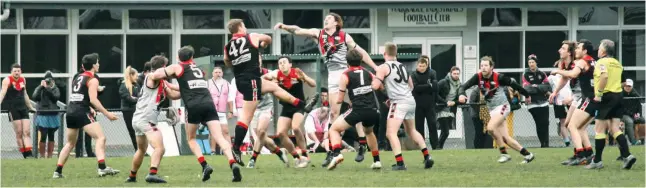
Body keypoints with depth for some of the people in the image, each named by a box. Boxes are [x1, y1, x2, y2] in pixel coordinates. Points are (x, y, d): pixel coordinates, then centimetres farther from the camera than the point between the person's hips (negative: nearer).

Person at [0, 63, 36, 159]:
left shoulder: (23, 80, 12)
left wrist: (31, 107, 29)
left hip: (23, 108, 5)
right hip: (13, 109, -5)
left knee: (27, 132, -5)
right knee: (19, 133, -5)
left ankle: (29, 153, -9)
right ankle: (24, 154, -1)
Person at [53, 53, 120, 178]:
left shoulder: (77, 78, 20)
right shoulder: (92, 80, -4)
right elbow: (93, 99, -14)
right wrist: (107, 114, -12)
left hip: (70, 111, 8)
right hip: (82, 112, -8)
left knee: (70, 143, 21)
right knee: (100, 138, -11)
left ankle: (58, 171, 19)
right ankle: (102, 168, -27)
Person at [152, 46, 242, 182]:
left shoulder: (177, 67, 14)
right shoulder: (199, 70, 29)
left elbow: (155, 76, 10)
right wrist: (171, 86, 50)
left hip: (193, 106, -3)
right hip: (208, 104, 3)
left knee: (191, 139, 17)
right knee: (219, 138, -7)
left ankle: (204, 166, -3)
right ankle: (233, 164, -30)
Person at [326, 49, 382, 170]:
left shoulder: (346, 76, 3)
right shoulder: (368, 73, 14)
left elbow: (340, 100, 5)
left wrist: (336, 100, 27)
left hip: (358, 110, -4)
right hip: (373, 111, 4)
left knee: (334, 129, 11)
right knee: (368, 132, 36)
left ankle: (336, 154, -14)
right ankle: (377, 161, 34)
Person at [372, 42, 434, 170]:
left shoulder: (383, 67, -4)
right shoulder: (402, 66, 19)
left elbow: (375, 86, -13)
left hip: (399, 103, -8)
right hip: (411, 101, 8)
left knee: (391, 133, -9)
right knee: (411, 130, 26)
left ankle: (400, 163, -21)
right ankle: (427, 157, 20)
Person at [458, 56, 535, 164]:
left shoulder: (499, 78, -18)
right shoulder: (478, 77, -6)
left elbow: (514, 85, -5)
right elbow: (463, 86, -11)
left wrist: (526, 95, 8)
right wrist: (461, 94, -34)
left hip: (502, 106, -6)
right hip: (492, 109, 6)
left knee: (491, 128, -26)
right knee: (505, 138, 5)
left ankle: (504, 153, -13)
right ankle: (527, 154, 16)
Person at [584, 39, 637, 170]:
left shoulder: (601, 62, -10)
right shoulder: (617, 63, 17)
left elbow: (604, 76, -27)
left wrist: (598, 94, -22)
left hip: (606, 96, -7)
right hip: (618, 95, 7)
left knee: (599, 129, 0)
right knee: (615, 129, 7)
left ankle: (597, 161, 3)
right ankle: (627, 155, -8)